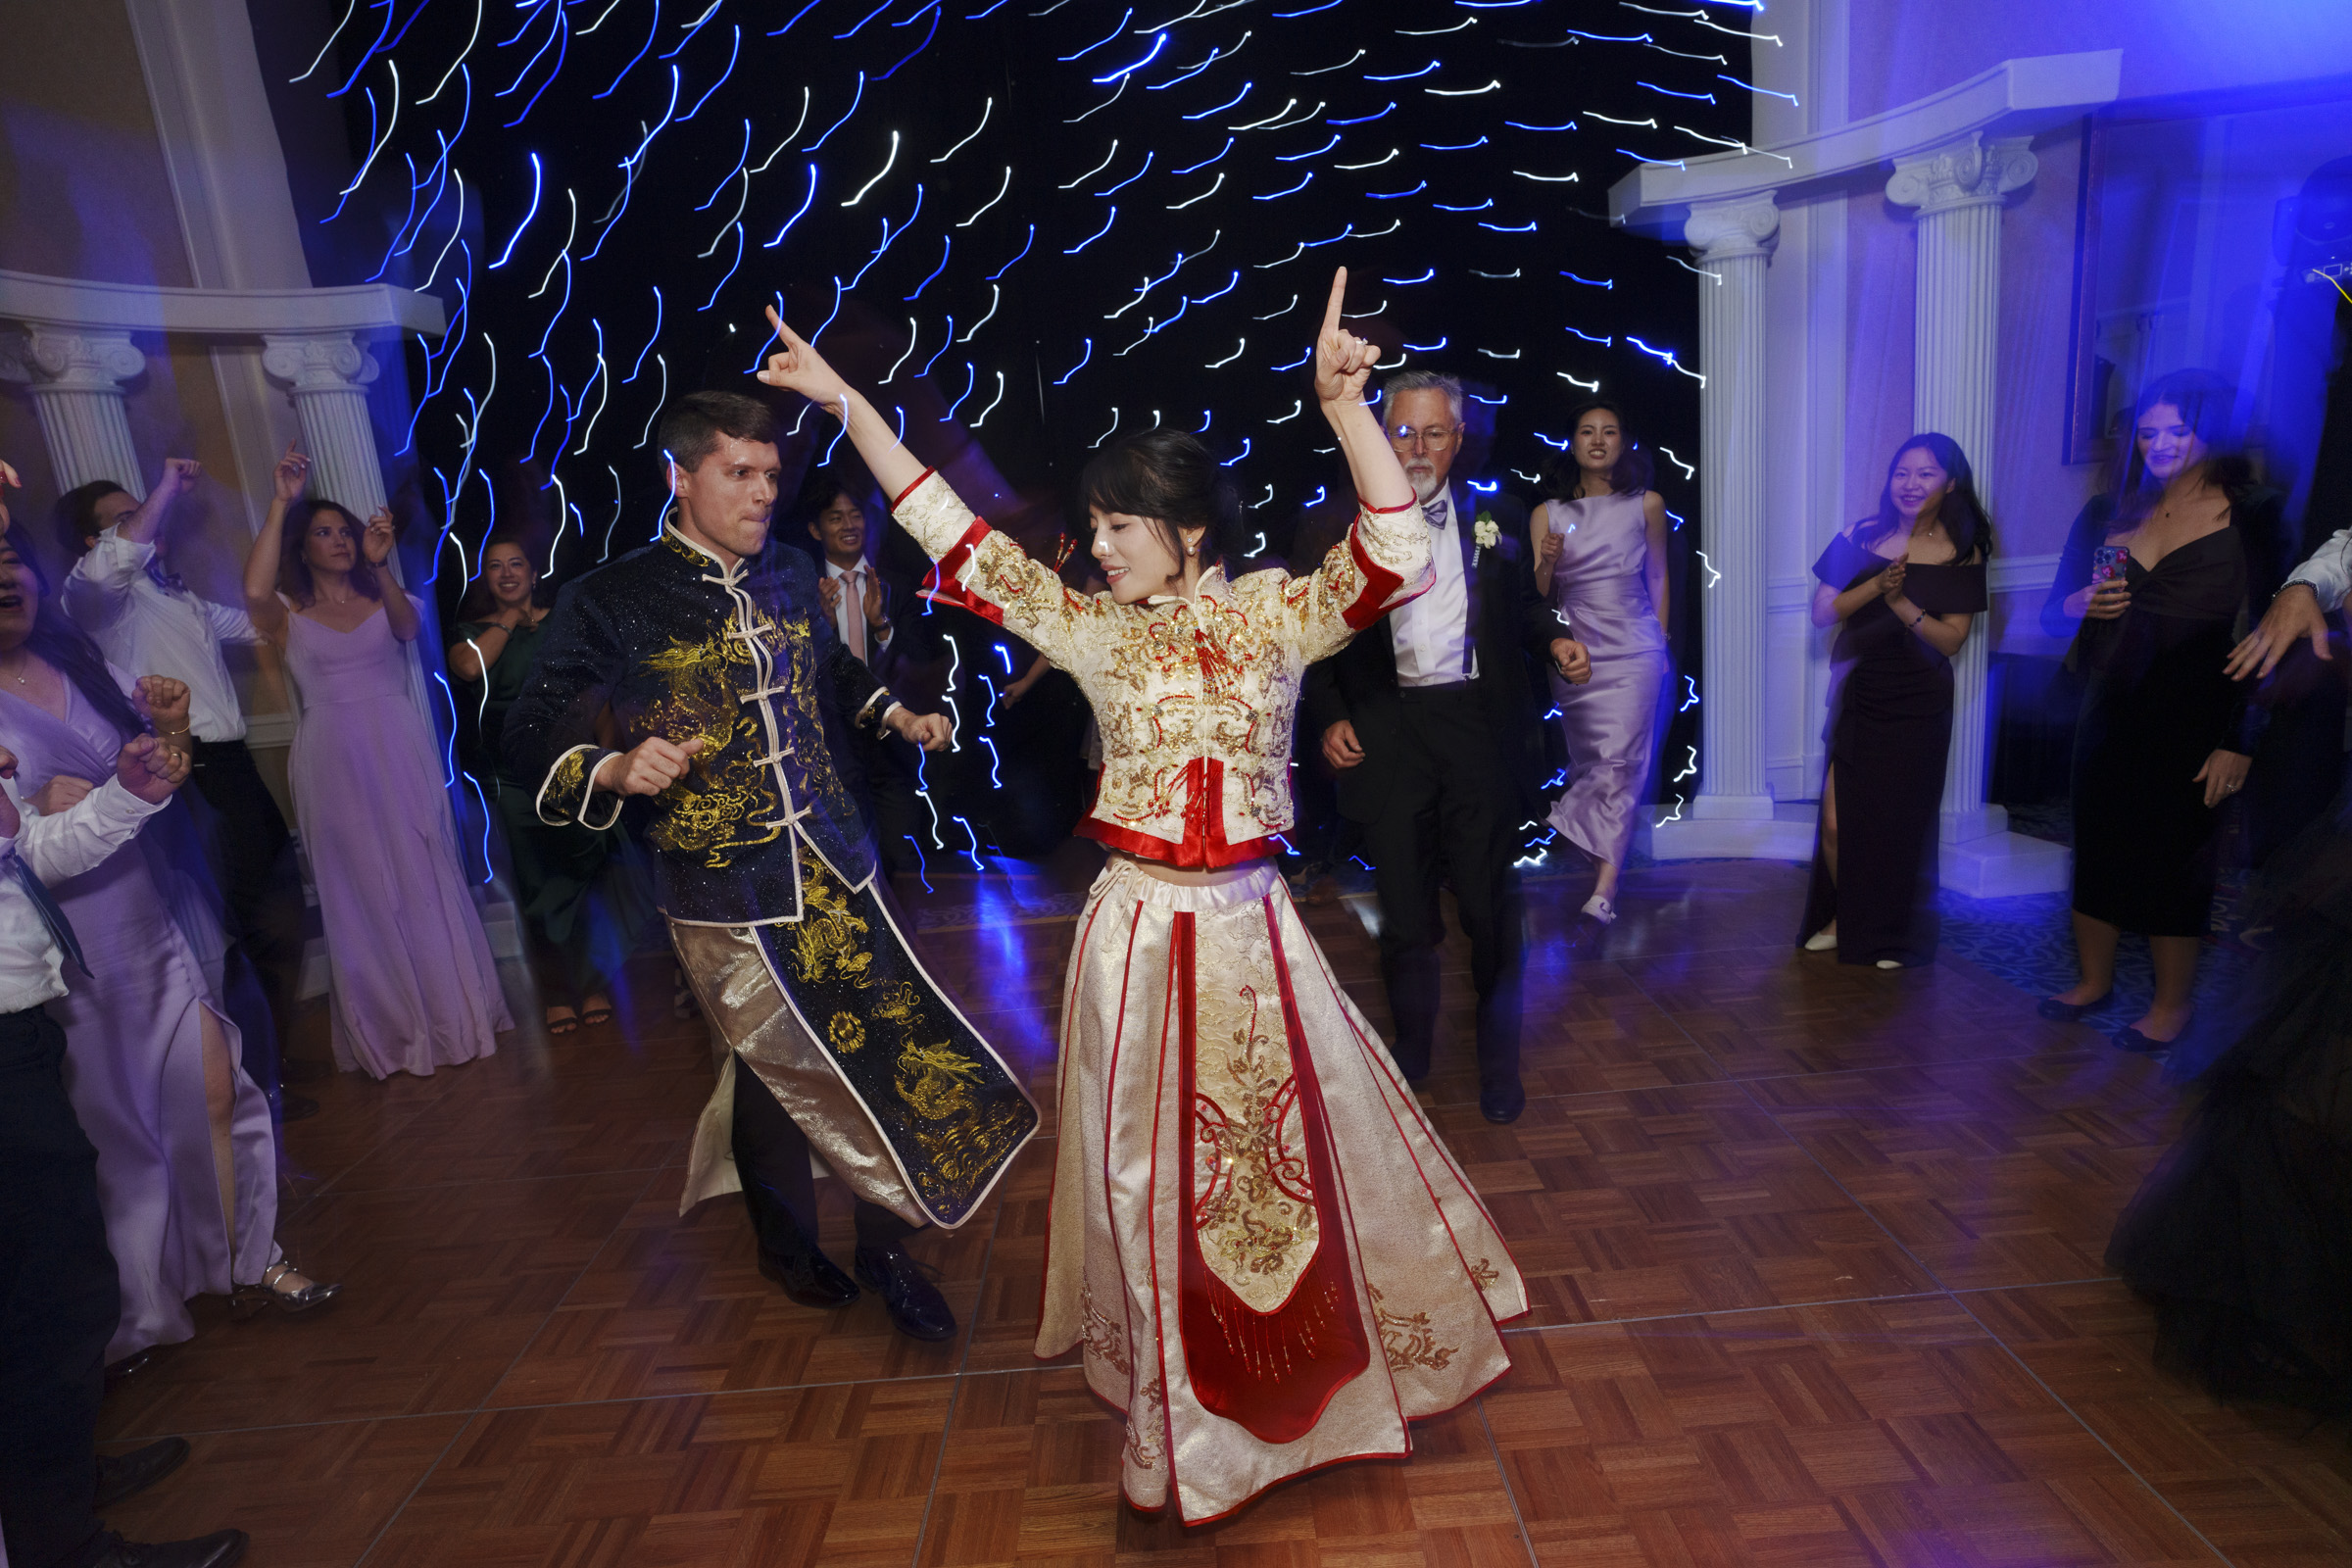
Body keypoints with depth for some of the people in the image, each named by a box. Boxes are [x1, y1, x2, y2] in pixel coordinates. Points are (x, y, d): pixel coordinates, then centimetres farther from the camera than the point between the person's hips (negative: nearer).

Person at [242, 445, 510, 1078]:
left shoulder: (383, 601, 9)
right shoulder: (287, 614, 5)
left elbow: (409, 626, -15)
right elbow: (254, 590, -19)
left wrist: (380, 566, -32)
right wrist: (280, 503, -18)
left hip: (400, 753, 1)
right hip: (332, 761, -1)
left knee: (424, 881, 4)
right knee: (359, 890, 5)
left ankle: (450, 1011, 16)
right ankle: (389, 1029, 16)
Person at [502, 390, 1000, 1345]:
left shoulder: (791, 576, 9)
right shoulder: (609, 602, -6)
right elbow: (530, 738, -6)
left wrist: (895, 713, 18)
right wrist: (615, 771, -23)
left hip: (840, 872, 4)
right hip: (728, 900, -4)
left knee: (893, 1058, 4)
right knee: (775, 1076, 10)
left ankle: (885, 1249, 28)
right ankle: (788, 1248, 39)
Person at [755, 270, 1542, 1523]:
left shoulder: (1274, 613, -4)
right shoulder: (1093, 631, 1)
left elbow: (1394, 558, -20)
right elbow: (957, 538, 2)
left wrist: (1342, 404, -31)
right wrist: (845, 402, 1)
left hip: (1248, 925, -1)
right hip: (1137, 929, 1)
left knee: (1293, 1145, 15)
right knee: (1149, 1165, 13)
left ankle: (1328, 1354, 44)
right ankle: (1179, 1393, 38)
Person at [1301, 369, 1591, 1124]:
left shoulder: (1499, 517, 8)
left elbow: (1524, 604, 17)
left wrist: (1557, 639, -4)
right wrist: (1329, 718, -5)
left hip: (1480, 728, 0)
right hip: (1387, 732, 0)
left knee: (1490, 902, 5)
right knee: (1402, 907, 9)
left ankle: (1499, 1060, 25)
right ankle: (1411, 1047, 30)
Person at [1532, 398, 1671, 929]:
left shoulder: (1646, 504, 5)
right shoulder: (1549, 514, 4)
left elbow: (1658, 575, 15)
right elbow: (1537, 595, 2)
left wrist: (1660, 640, 14)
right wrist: (1547, 562, -18)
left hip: (1633, 650, -1)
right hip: (1574, 650, 2)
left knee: (1618, 760, -13)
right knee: (1589, 761, 9)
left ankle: (1604, 888, -16)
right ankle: (1602, 876, 22)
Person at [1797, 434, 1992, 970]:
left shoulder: (1963, 553, -1)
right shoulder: (1861, 537, 2)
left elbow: (1951, 639, -6)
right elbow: (1822, 612, -4)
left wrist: (1902, 603, -20)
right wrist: (1877, 585, -18)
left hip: (1917, 705, -1)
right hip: (1857, 695, 1)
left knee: (1899, 824, 4)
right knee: (1836, 821, -3)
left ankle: (1890, 936, 23)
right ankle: (1839, 919, 20)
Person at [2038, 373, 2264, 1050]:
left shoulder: (2251, 518, -6)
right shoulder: (2111, 513, 8)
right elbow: (2055, 605, 14)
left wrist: (2237, 742, -15)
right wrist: (2082, 604, -11)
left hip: (2191, 729, -4)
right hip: (2109, 717, 4)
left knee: (2174, 862, 5)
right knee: (2097, 848, 12)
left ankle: (2172, 1004, 21)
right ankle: (2093, 979, 29)